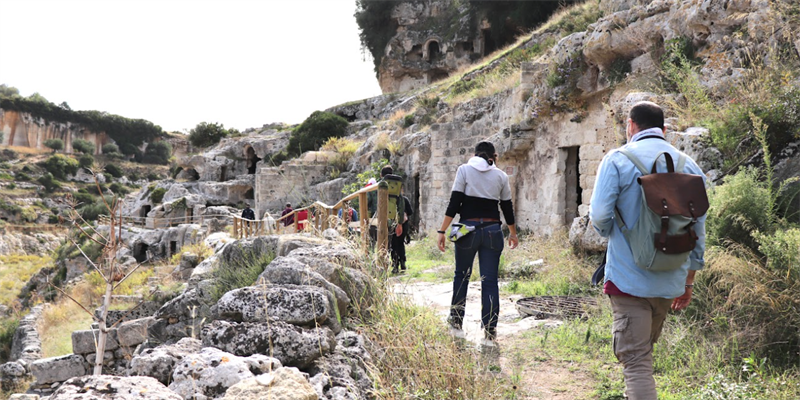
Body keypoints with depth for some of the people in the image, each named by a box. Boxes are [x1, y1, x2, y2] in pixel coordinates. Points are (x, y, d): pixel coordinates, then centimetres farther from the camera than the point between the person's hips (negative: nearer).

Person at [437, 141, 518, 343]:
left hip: (468, 229, -1)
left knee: (461, 276, 15)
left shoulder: (464, 169, 2)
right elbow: (507, 208, 14)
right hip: (492, 231, 1)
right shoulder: (501, 176, 8)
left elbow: (454, 203, -6)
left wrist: (442, 231, -4)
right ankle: (489, 333, 4)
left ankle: (456, 324, 20)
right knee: (490, 281, 3)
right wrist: (513, 233, 29)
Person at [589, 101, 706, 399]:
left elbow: (600, 215, -16)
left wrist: (607, 232, 9)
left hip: (629, 279, -6)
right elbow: (697, 230, 10)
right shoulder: (689, 165, 7)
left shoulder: (618, 159, -8)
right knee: (645, 349, 25)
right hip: (670, 282, 6)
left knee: (636, 360, -3)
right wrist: (688, 281, 18)